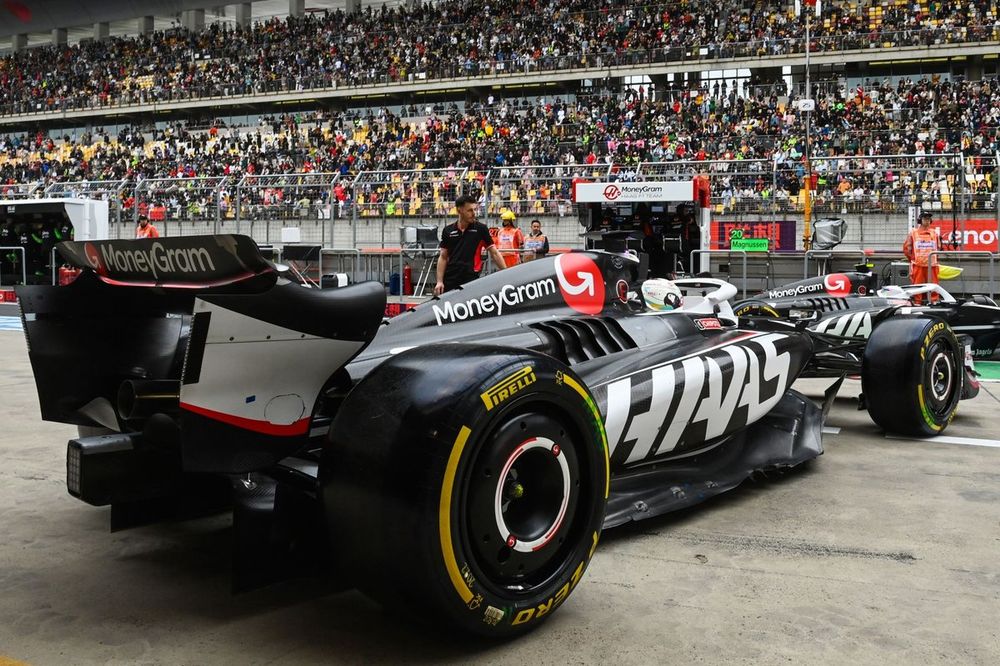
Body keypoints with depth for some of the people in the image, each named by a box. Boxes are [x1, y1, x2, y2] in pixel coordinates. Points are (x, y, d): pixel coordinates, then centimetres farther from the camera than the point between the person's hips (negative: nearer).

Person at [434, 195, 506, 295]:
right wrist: (439, 281, -1)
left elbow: (494, 253, 2)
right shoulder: (448, 230, 6)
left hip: (471, 280, -2)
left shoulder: (481, 229, 0)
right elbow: (443, 257, 8)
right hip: (449, 281, 2)